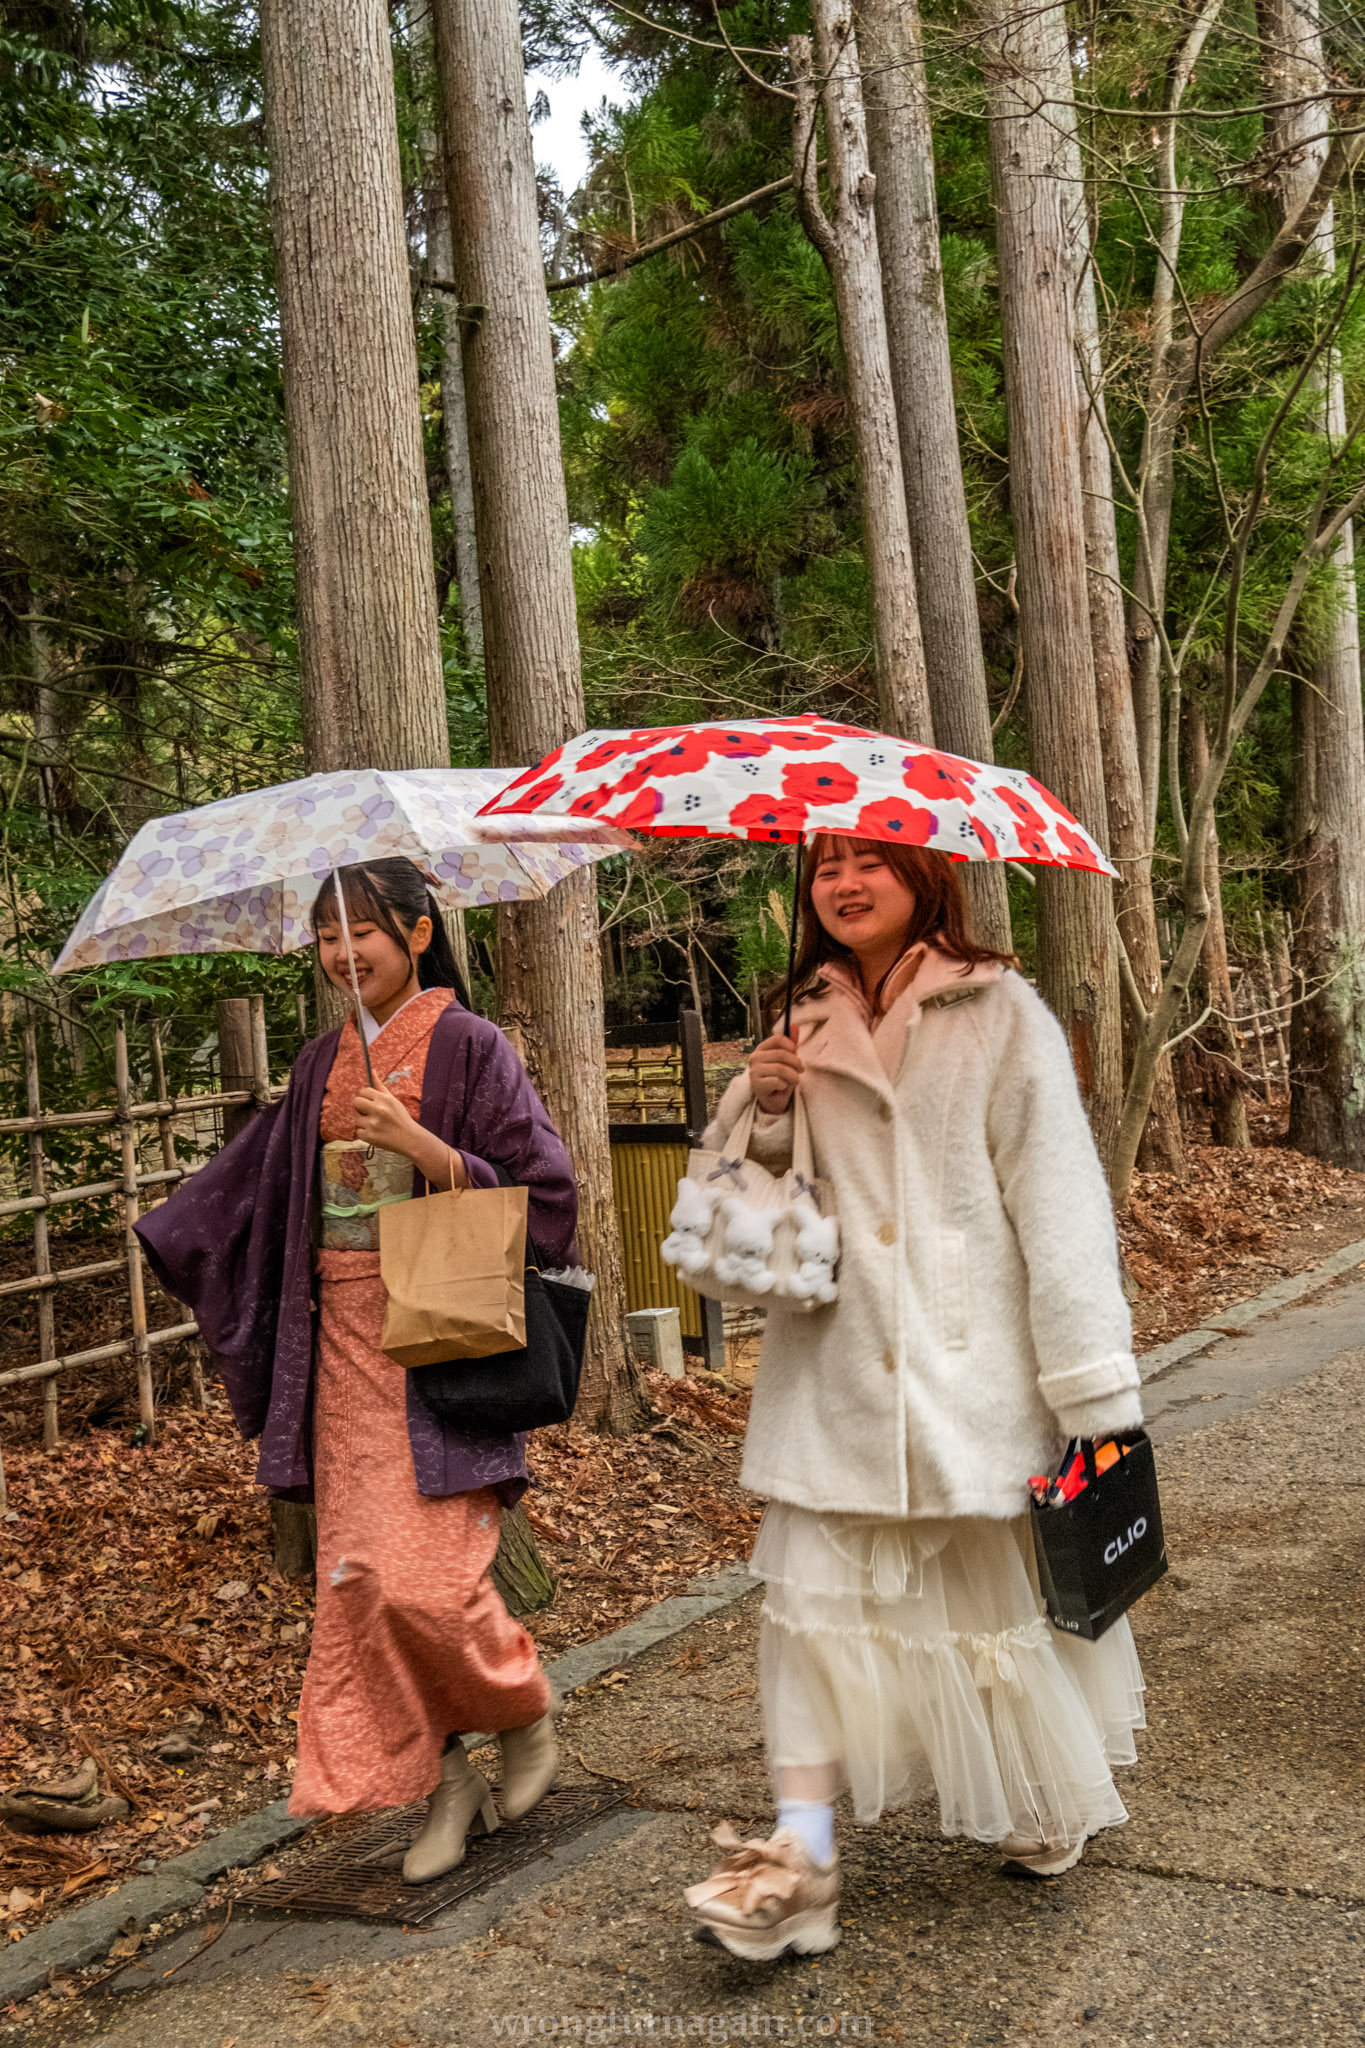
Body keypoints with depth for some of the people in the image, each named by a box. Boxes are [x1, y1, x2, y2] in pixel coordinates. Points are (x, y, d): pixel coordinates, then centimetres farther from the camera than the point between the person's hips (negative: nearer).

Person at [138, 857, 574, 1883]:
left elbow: (536, 1188, -11)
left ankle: (528, 1710, 19)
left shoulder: (469, 1045, -5)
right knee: (359, 1569, 4)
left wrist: (418, 1144, -20)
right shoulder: (321, 1064, 13)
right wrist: (174, 1232, 31)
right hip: (346, 1337, 6)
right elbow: (263, 1183, 25)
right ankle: (447, 1775, 19)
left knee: (424, 1569, -10)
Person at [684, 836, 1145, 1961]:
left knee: (997, 1588, 12)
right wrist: (762, 1114, -7)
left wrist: (1093, 1384, -12)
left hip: (973, 1364, -3)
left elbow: (1059, 1195, -8)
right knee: (816, 1593, -1)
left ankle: (1046, 1802, 37)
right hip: (837, 1371, 3)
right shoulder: (806, 1031, 10)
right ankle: (802, 1857, 6)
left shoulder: (1000, 1013, -4)